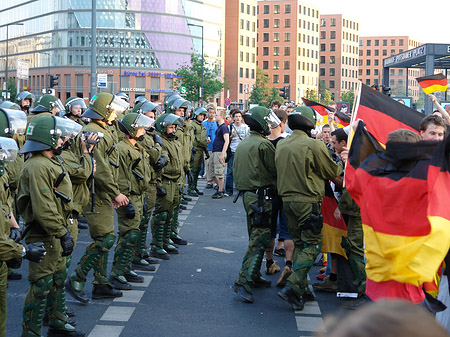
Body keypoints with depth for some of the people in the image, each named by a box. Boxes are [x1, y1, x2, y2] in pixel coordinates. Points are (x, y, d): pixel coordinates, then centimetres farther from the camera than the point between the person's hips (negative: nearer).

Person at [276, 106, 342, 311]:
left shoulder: (281, 146, 7)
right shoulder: (314, 146, -13)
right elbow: (333, 172, -2)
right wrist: (341, 167, 17)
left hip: (287, 200, 7)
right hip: (307, 201, -7)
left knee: (299, 243, 16)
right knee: (312, 244, -2)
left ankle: (301, 289, 19)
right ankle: (293, 287, -12)